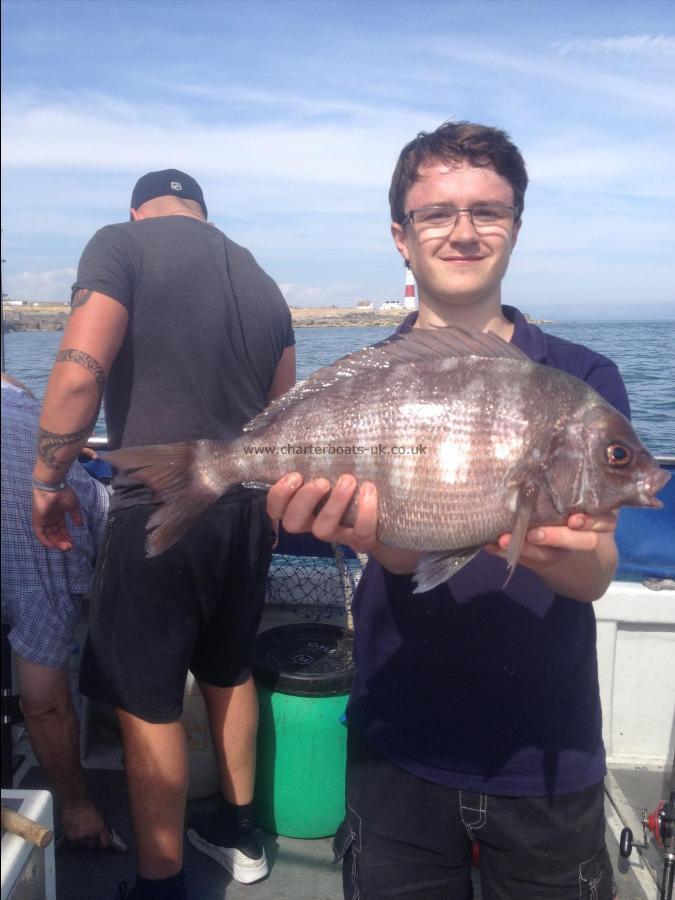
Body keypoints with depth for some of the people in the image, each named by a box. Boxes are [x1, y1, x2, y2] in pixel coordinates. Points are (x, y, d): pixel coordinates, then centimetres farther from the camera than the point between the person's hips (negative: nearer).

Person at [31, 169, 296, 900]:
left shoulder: (121, 244, -3)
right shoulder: (260, 280, 14)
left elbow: (79, 374, -17)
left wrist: (46, 480, -4)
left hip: (158, 512, -6)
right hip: (246, 510, 7)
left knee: (145, 703, 9)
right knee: (228, 672, 23)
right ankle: (239, 832, 41)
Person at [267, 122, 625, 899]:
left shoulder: (583, 379, -5)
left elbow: (594, 575, -13)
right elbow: (402, 558, -17)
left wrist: (550, 545, -36)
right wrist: (375, 533, -40)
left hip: (549, 756, 1)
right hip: (399, 752, 0)